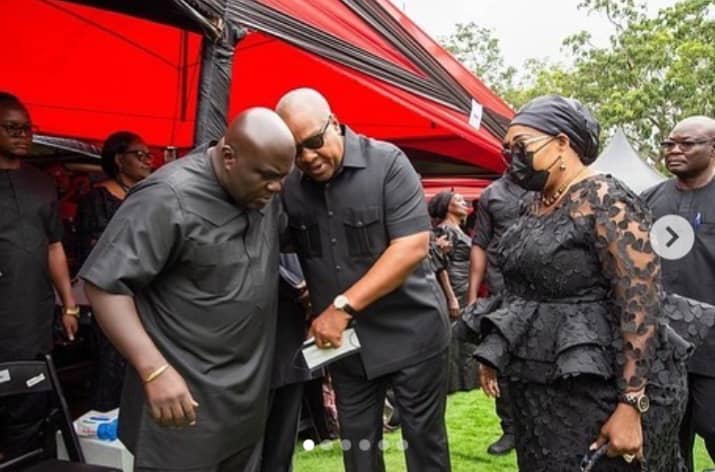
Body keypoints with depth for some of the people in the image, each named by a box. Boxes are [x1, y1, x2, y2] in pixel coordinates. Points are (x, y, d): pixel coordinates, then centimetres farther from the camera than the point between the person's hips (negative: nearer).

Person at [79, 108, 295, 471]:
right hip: (185, 390, -7)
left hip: (247, 388, 8)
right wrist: (155, 370, -28)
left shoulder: (262, 192, 2)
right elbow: (105, 284, -21)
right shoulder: (169, 198, -21)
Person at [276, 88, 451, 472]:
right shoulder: (289, 187, -2)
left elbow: (413, 246, -21)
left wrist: (344, 306, -22)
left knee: (424, 439, 10)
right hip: (343, 341, 4)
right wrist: (319, 311, -8)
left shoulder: (387, 163, -14)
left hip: (410, 332, -4)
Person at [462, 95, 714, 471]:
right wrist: (495, 355, 13)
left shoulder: (606, 201, -15)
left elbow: (641, 304, -21)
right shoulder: (534, 208, 9)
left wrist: (631, 405, -23)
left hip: (600, 388, -8)